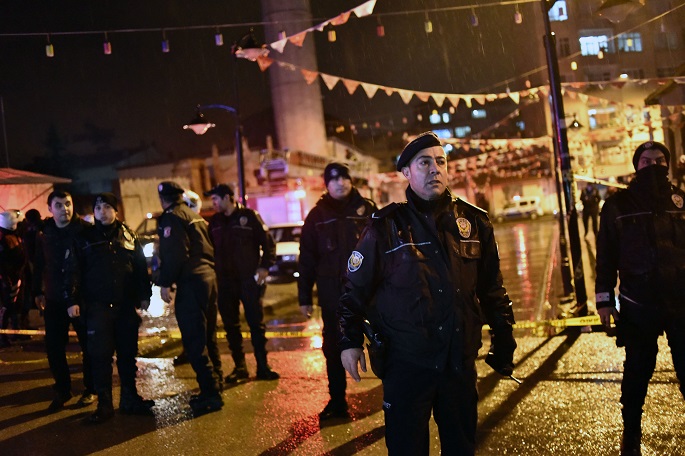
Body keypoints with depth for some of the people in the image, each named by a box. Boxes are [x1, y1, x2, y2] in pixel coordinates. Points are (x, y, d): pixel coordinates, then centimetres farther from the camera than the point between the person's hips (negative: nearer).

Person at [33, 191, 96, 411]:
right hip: (54, 299, 4)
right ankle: (62, 390, 22)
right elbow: (39, 265, 14)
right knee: (54, 346, 6)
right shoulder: (43, 234, 4)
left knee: (88, 345, 7)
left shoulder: (85, 230, -9)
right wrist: (37, 292, 13)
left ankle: (90, 390, 21)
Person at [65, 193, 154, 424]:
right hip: (97, 307, -2)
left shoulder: (128, 235, 9)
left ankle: (130, 399, 20)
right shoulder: (83, 238, 4)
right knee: (100, 356, -3)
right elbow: (72, 271, 0)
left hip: (126, 305, 2)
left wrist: (144, 295, 8)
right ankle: (104, 405, 7)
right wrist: (72, 300, -7)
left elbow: (141, 266, 11)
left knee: (128, 354, 9)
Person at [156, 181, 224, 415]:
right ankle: (214, 388, 25)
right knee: (207, 338, 17)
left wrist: (165, 282, -12)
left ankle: (211, 393, -7)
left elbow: (173, 254, -17)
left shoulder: (172, 218, -7)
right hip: (209, 276, 9)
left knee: (194, 342, -7)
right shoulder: (195, 216, 20)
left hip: (191, 282, -9)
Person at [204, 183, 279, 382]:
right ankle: (239, 368, 18)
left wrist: (265, 267, -12)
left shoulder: (249, 216, -4)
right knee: (231, 326, 8)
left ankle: (262, 367, 9)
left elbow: (268, 242, -4)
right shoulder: (214, 222, 10)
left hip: (249, 280, -4)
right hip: (225, 282, 5)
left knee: (256, 324, 1)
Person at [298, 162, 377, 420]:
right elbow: (307, 259, 6)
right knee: (334, 349, 10)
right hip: (332, 293, 2)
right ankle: (337, 401, 24)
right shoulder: (317, 215, 5)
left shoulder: (367, 209, 2)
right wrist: (304, 297, 4)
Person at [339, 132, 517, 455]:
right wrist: (350, 341, -6)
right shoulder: (386, 227, -5)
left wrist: (503, 341, 13)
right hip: (405, 364, -3)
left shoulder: (474, 222, 4)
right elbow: (355, 289, 0)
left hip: (460, 363, 3)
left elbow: (492, 290, 11)